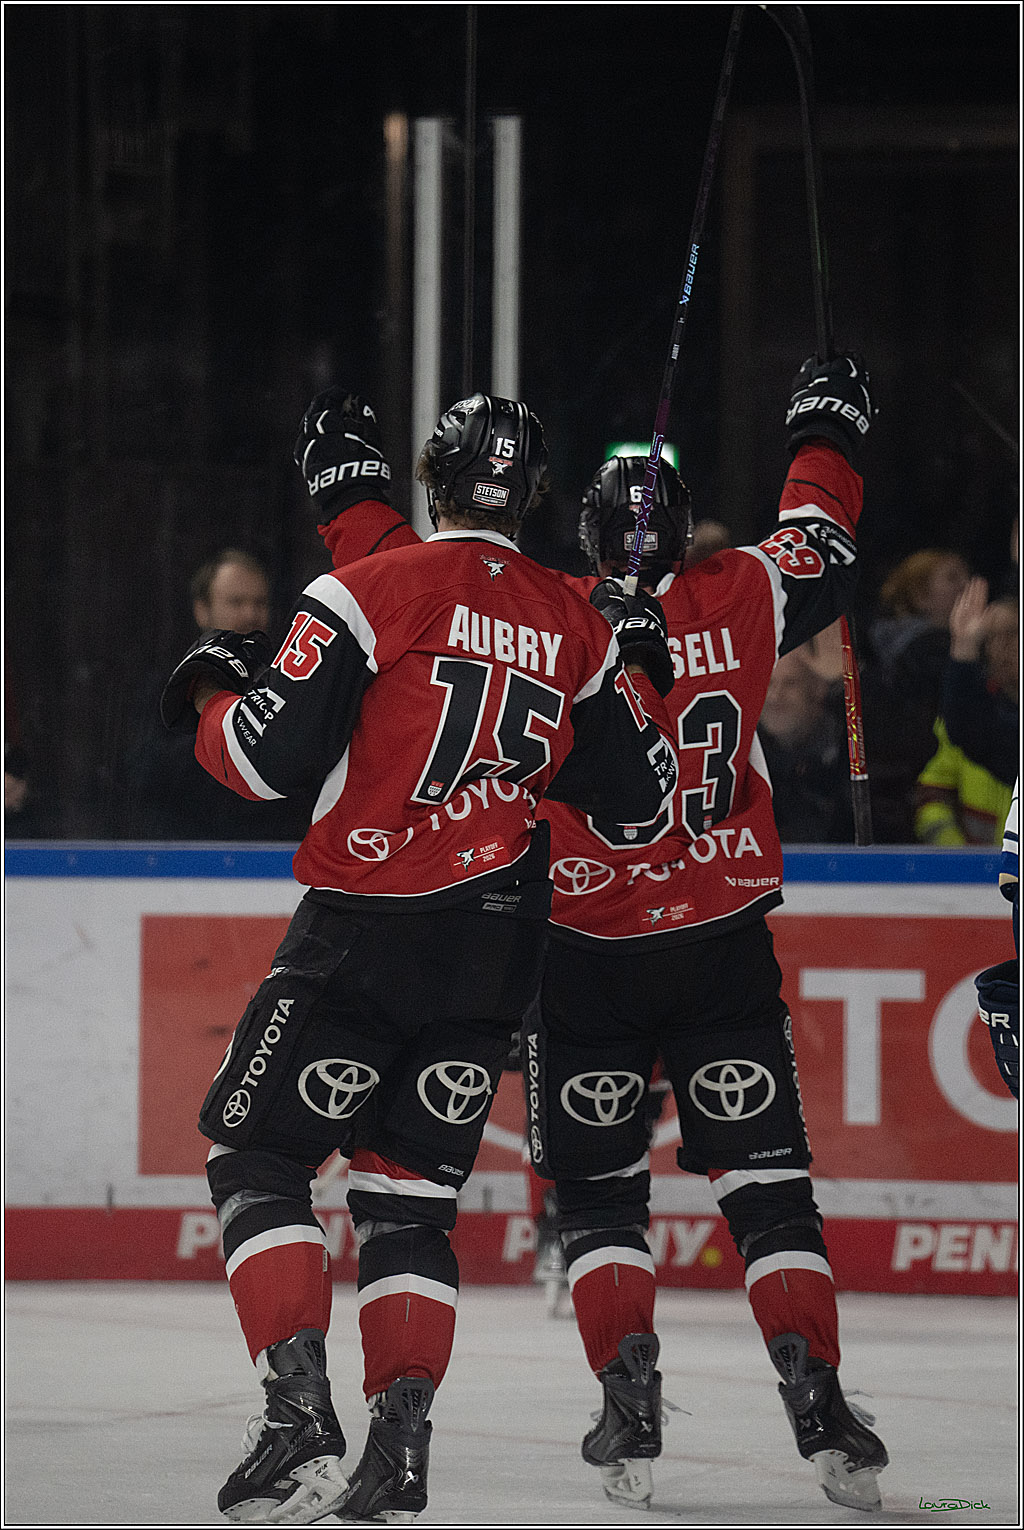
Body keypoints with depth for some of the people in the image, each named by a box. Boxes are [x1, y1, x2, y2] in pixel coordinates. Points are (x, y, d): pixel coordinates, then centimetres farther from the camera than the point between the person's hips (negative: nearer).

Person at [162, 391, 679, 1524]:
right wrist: (638, 667, 28)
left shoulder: (370, 592, -9)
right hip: (497, 946, 5)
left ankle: (298, 1412, -11)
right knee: (408, 1192, 14)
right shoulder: (576, 625, 6)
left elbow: (267, 760, -12)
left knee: (257, 1151, 4)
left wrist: (213, 695, 9)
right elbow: (639, 789, 12)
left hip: (364, 931, -5)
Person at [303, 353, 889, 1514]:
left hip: (586, 951, -1)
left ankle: (631, 1409, -1)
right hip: (725, 938, 1)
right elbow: (819, 551, 15)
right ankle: (819, 1405, -5)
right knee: (764, 1172, 5)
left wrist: (349, 492, 11)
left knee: (597, 1186, 11)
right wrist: (826, 434, 30)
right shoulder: (735, 603, -5)